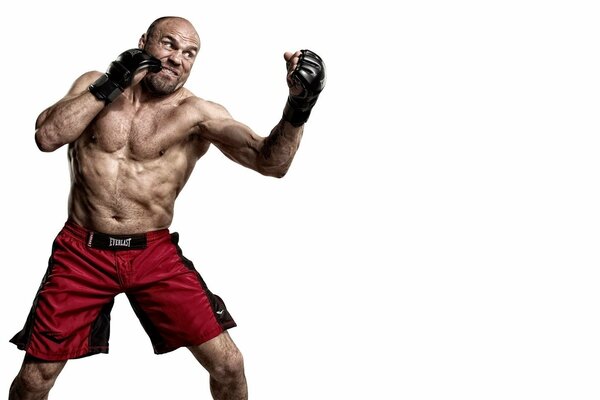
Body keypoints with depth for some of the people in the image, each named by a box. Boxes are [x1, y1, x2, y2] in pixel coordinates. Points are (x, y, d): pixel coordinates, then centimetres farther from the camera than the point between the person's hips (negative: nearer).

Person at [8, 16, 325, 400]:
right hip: (82, 251, 1)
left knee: (227, 365, -6)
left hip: (155, 254, -1)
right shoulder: (94, 84, 4)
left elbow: (270, 161, -17)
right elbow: (47, 137, -11)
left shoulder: (197, 114, -6)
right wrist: (108, 86, -15)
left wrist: (298, 107, -35)